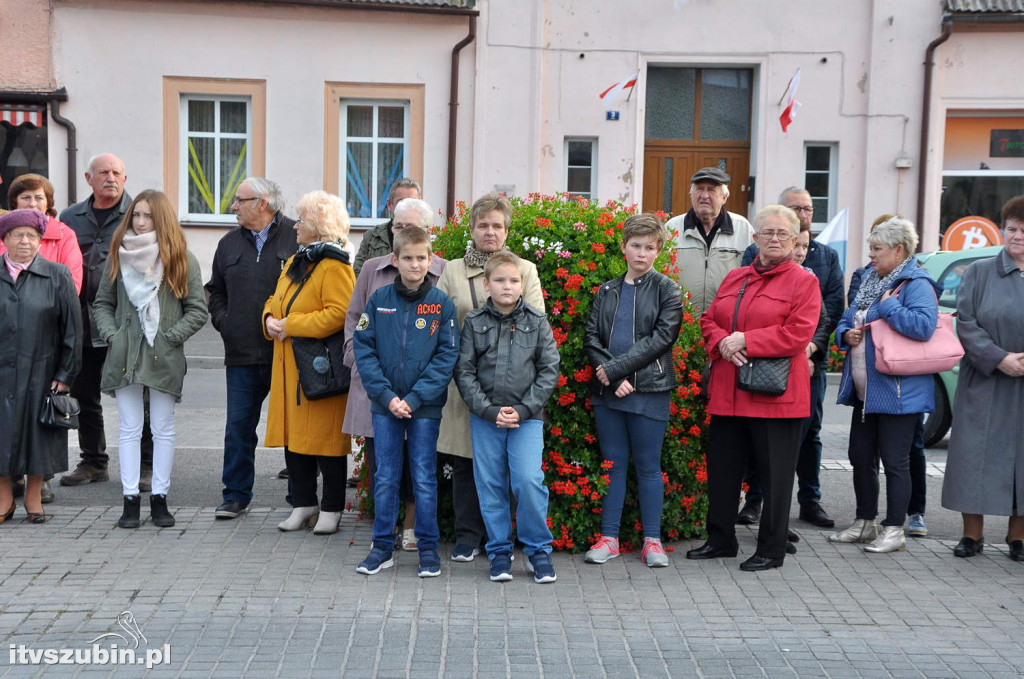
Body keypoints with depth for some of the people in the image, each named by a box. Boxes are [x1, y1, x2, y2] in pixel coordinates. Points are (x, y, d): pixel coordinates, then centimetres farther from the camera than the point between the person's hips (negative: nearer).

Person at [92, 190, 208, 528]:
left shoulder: (182, 260, 3)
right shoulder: (119, 256, 9)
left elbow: (198, 310, 2)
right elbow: (102, 303, 14)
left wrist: (170, 336, -8)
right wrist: (111, 334, -2)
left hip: (164, 357, -1)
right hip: (124, 355, 2)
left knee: (163, 429, 5)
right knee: (129, 428, 3)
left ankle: (159, 499, 13)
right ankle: (130, 499, 8)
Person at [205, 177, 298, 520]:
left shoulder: (298, 238, -5)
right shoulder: (230, 243, 13)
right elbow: (216, 290, 24)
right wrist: (223, 322, 8)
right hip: (242, 354, 4)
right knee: (238, 427, 6)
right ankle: (236, 495, 18)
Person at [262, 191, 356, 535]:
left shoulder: (335, 267, -12)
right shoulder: (294, 262, 17)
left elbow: (339, 314, -23)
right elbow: (275, 301, 26)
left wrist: (290, 325, -19)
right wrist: (270, 319, 2)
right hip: (289, 368, 9)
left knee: (326, 440, 0)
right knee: (292, 436, 11)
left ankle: (331, 509, 12)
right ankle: (304, 504, 22)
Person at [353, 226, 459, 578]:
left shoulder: (441, 303, -3)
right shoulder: (379, 300, 1)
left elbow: (447, 356, -7)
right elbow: (363, 350, -1)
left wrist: (414, 398, -14)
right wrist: (387, 396, -11)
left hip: (425, 406, -1)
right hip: (384, 404, 2)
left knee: (424, 478, 6)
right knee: (385, 478, 8)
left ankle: (428, 548, 18)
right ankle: (382, 547, 20)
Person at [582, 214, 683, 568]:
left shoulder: (666, 289, 2)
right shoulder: (607, 291, 12)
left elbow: (661, 337, -9)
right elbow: (591, 337, 4)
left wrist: (615, 368, -14)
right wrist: (611, 377, -12)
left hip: (649, 390, -3)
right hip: (608, 391, 3)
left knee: (648, 465, 3)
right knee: (613, 463, 9)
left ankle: (652, 540, 13)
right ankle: (608, 538, 15)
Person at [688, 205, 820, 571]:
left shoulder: (803, 282, -2)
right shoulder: (734, 279, 16)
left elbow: (797, 334, -13)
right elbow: (709, 320, 14)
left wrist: (745, 341, -15)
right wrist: (722, 343, -8)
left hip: (776, 394, -5)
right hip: (728, 393, 6)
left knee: (774, 474, 2)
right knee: (721, 468, 13)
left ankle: (771, 550, 15)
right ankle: (720, 540, 27)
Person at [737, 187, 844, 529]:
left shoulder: (828, 256, 14)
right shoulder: (755, 254, 5)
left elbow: (834, 305, 4)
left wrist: (814, 342, -12)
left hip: (810, 359, 2)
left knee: (809, 432, 9)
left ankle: (810, 500, 19)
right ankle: (755, 498, 12)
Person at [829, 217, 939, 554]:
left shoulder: (916, 284, -12)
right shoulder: (870, 282, 15)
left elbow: (923, 325, -29)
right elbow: (845, 321, 22)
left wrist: (888, 304, -18)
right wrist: (846, 334, 0)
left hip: (897, 391, -9)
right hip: (865, 391, 9)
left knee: (895, 462, 0)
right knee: (861, 458, 14)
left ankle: (894, 530, 10)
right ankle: (865, 524, 27)